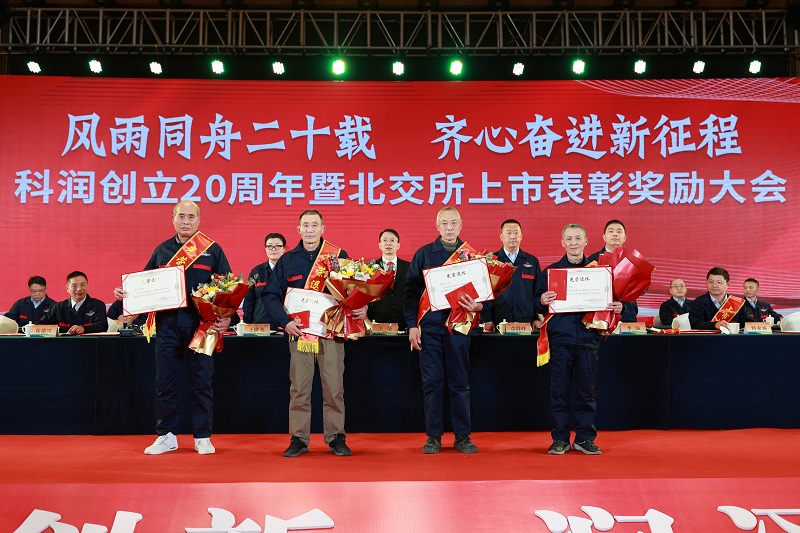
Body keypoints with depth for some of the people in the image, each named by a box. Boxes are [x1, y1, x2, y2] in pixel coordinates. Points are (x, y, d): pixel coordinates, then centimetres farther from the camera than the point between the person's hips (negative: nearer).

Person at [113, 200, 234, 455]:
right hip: (167, 325, 3)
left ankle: (203, 437, 14)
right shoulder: (162, 250, 12)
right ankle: (166, 436, 19)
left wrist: (227, 317, -11)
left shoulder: (212, 250, 4)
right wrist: (124, 293, -2)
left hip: (201, 325, -3)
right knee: (165, 383, 7)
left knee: (201, 383, 3)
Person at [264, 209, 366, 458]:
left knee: (334, 387, 0)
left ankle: (336, 437, 10)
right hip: (298, 332, 1)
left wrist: (362, 307, -14)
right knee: (299, 387, 2)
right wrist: (285, 321, -9)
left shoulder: (339, 256, 5)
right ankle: (299, 438, 11)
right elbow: (271, 295, 6)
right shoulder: (287, 260, 9)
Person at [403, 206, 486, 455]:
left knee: (460, 383, 5)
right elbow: (411, 291, 4)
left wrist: (478, 305, -13)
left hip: (459, 325, 0)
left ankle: (463, 436, 13)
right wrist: (412, 324, -4)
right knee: (432, 383, 3)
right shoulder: (424, 254, 7)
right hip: (429, 325, 0)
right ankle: (433, 436, 11)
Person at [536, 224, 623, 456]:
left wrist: (617, 307, -7)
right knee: (559, 390, 3)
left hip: (587, 338, 1)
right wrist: (542, 301, -17)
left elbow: (609, 300, 14)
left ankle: (585, 438, 16)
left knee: (586, 390, 6)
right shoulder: (551, 270, 7)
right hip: (559, 338, -1)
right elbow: (538, 302, 4)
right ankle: (560, 439, 12)